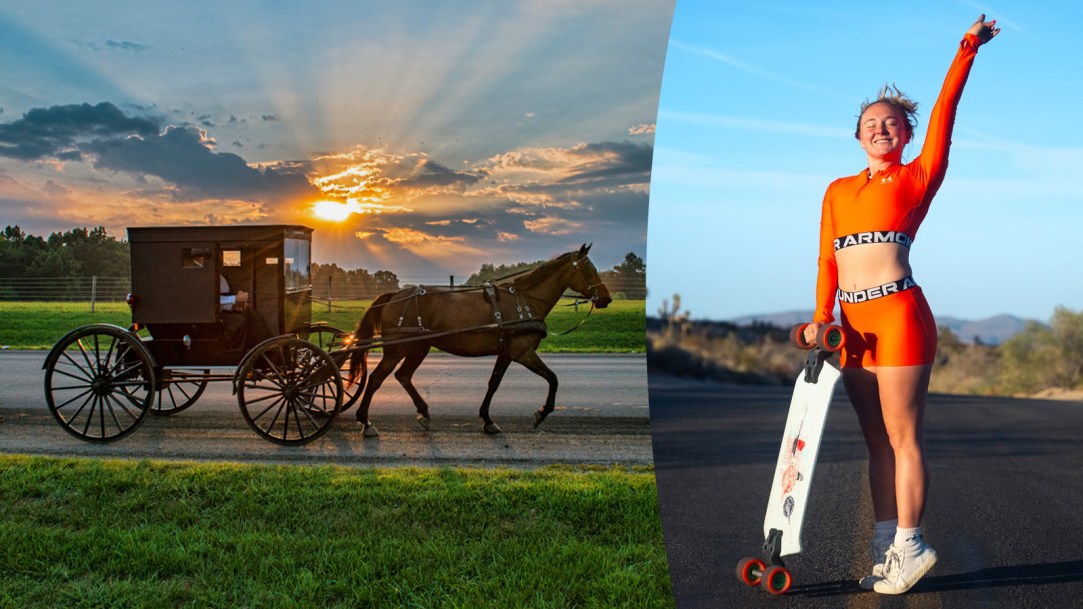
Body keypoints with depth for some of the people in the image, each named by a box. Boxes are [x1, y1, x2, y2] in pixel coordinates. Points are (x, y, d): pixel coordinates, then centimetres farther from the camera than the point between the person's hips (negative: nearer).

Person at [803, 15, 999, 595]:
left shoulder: (917, 178, 6)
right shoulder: (838, 190, 17)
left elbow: (943, 113, -2)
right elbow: (827, 259, 10)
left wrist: (966, 52, -5)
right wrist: (821, 317, 0)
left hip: (897, 313, -5)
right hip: (853, 322, 5)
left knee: (902, 437, -3)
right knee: (877, 441, 9)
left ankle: (909, 547, 6)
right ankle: (886, 546, 16)